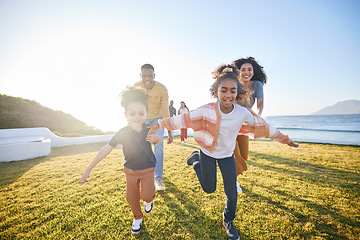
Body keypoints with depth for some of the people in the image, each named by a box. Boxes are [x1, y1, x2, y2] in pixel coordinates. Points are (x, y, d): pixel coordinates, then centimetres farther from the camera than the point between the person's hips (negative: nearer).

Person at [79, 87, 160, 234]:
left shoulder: (148, 130, -13)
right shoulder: (122, 133, -18)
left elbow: (156, 140, 8)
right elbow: (106, 150, -13)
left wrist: (156, 138, -19)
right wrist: (88, 169, -12)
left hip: (148, 169, 0)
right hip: (130, 171, 1)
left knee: (147, 195, -9)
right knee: (132, 198, 11)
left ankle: (148, 199, 30)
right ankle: (137, 218, 41)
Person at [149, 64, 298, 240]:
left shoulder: (243, 113, -19)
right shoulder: (207, 110, -25)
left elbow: (264, 127, -5)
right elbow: (183, 119, -19)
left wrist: (284, 139, 4)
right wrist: (159, 125, -16)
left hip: (227, 155, 2)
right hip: (208, 153, -2)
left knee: (232, 193, 6)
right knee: (209, 189, 11)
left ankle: (228, 222, 38)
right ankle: (196, 159, 34)